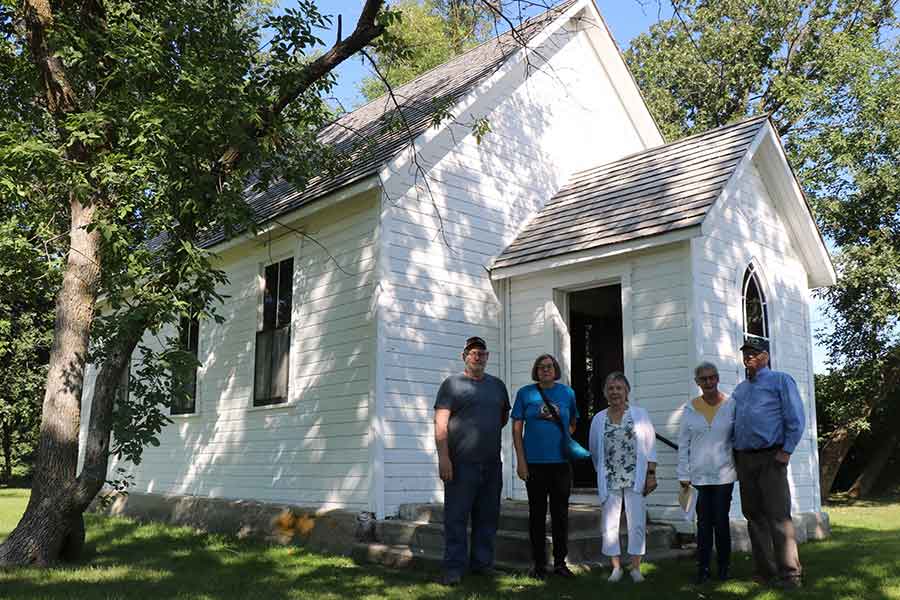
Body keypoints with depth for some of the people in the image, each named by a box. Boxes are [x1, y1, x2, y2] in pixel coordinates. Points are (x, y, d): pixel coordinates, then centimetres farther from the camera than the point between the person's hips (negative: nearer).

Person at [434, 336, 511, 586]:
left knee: (487, 517, 11)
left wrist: (489, 434, 14)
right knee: (456, 517, -4)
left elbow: (505, 415, 28)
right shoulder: (452, 383, 0)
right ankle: (454, 567, 2)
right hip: (461, 463, -5)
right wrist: (443, 457, -16)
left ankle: (482, 563, 22)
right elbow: (440, 423, -8)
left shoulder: (497, 385, 15)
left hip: (492, 463, 5)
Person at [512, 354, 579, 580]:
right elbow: (517, 428, 0)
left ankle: (560, 562, 20)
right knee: (537, 513, 6)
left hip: (561, 462, 2)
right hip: (534, 463, -2)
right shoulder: (525, 393, 0)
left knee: (560, 513, 9)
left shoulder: (567, 393, 6)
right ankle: (539, 564, 16)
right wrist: (520, 460, -6)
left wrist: (565, 437, 2)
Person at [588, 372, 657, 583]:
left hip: (635, 478, -2)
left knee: (637, 523, -1)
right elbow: (594, 450, 15)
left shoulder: (640, 414, 3)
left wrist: (651, 474, -2)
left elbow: (650, 446, 2)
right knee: (610, 524, 3)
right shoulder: (598, 419, 8)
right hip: (609, 480, 2)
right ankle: (616, 567, 14)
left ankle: (635, 567, 10)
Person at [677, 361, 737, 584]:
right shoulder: (690, 409, 4)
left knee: (721, 520, 1)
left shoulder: (731, 405, 2)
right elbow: (683, 444, 6)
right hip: (700, 474, 1)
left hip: (724, 474, -1)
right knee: (704, 521, 0)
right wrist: (683, 474, 2)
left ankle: (723, 566, 15)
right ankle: (703, 567, 8)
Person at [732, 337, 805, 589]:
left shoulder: (780, 380, 0)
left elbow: (796, 419, -6)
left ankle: (789, 573, -4)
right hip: (744, 459, 6)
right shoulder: (740, 389, 18)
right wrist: (736, 458, 12)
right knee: (754, 516, 8)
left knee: (778, 516, -9)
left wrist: (786, 451, -12)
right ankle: (765, 570, 15)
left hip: (770, 457, -6)